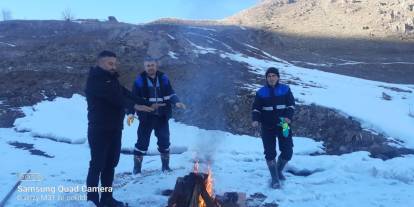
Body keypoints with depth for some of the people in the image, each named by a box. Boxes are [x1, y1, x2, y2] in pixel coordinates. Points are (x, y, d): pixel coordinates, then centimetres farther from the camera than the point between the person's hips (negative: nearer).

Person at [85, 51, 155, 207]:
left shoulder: (112, 79, 16)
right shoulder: (95, 80, -12)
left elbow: (125, 94, 8)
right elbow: (113, 97, -24)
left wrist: (148, 104, -1)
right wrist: (134, 105, -29)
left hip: (115, 129, 8)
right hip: (100, 130, -8)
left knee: (110, 165, 14)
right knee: (97, 166, -1)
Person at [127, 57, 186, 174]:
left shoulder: (163, 78, 2)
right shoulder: (140, 80, -6)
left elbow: (170, 94, 5)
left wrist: (177, 102, -14)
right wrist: (130, 113, -17)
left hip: (162, 116, 3)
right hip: (146, 117, -3)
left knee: (164, 141, 11)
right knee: (142, 141, 3)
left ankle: (165, 166, 27)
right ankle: (137, 168, 17)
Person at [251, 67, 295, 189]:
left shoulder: (285, 89, 1)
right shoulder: (261, 92, 0)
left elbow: (291, 104, 0)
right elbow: (256, 108, 1)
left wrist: (288, 117, -19)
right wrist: (255, 120, -17)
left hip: (283, 125, 1)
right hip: (267, 127, -1)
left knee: (287, 151, 3)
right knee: (270, 153, -2)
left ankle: (279, 170, 31)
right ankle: (275, 178, 13)